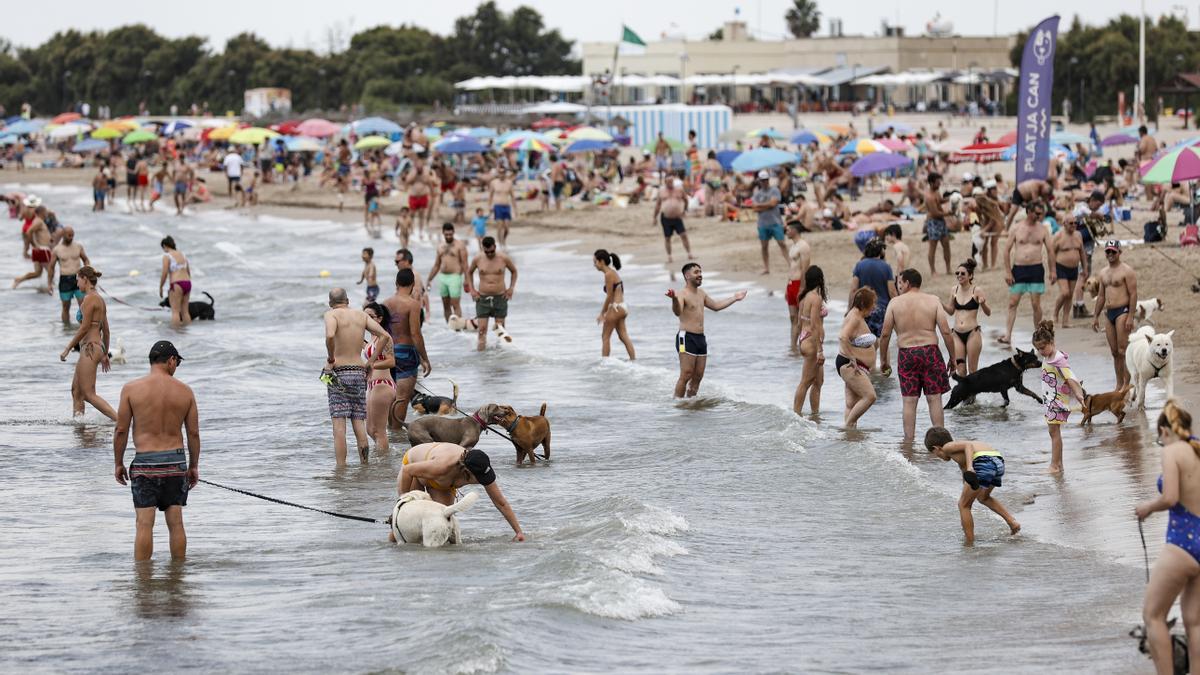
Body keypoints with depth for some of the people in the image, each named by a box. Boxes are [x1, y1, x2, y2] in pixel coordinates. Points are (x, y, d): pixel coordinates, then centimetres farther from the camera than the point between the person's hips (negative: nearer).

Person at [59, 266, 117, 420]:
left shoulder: (89, 299, -14)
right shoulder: (100, 300, 14)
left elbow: (85, 328, -18)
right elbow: (106, 330, 19)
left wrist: (68, 348, -12)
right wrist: (105, 354, 26)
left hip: (90, 348, -10)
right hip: (97, 347, 10)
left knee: (89, 394, -10)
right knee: (76, 390, 17)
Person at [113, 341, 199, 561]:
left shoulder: (131, 389, -5)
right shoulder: (185, 391, 1)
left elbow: (121, 430, -3)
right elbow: (193, 433, 4)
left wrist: (118, 463, 8)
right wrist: (194, 466, 16)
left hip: (145, 462, -2)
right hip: (175, 460, 2)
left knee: (144, 524, -1)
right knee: (176, 522, 9)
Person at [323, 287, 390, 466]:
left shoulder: (331, 314, -4)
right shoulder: (361, 315, 10)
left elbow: (330, 335, -26)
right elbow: (385, 336, 6)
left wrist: (330, 359, -11)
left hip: (337, 371, -4)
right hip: (358, 372, 4)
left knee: (339, 423, -4)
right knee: (359, 423, 10)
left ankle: (341, 468, -7)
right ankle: (364, 465, 11)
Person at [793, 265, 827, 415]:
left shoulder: (804, 297, 9)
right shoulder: (816, 298, -17)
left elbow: (800, 323, 16)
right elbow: (814, 326, -21)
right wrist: (820, 350, -19)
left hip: (804, 340, 9)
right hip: (812, 342, -9)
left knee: (818, 381, 15)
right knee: (805, 382, -4)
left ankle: (815, 413, 18)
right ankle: (796, 414, -1)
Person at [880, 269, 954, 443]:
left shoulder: (895, 303, 0)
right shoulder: (933, 301, 1)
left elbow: (885, 335, 0)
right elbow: (946, 332, -4)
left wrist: (883, 360, 10)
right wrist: (953, 357, 5)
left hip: (906, 355, 0)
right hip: (930, 352, 0)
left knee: (909, 401, 3)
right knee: (934, 399, 5)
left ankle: (908, 440, 3)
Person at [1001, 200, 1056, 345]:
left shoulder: (1043, 229, 5)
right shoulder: (1016, 229, 1)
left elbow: (1050, 250, 9)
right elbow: (1007, 250, 2)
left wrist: (1053, 270, 5)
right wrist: (1008, 272, -4)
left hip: (1036, 269, 0)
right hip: (1018, 269, 0)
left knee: (1036, 304, -1)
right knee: (1013, 303, -3)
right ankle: (1008, 336, -3)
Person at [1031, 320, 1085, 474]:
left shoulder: (1059, 360, -19)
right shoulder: (1046, 358, 8)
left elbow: (1070, 377, -29)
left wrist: (1077, 393, -41)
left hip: (1059, 400, -9)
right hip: (1050, 399, 9)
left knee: (1054, 432, -8)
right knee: (1054, 432, 12)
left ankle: (1054, 465, -6)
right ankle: (1059, 464, 18)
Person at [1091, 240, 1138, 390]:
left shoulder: (1126, 271, -7)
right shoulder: (1103, 273, 17)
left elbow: (1133, 294, -12)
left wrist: (1130, 317, -18)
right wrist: (1095, 316, 19)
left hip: (1122, 312, -8)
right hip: (1109, 313, 8)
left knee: (1123, 351, -11)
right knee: (1114, 352, 8)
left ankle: (1126, 385, -10)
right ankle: (1119, 385, 12)